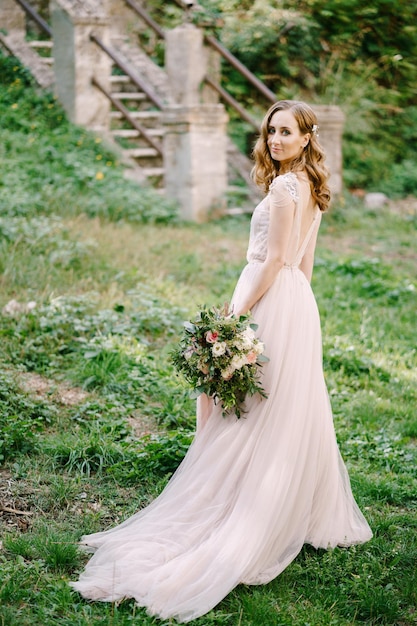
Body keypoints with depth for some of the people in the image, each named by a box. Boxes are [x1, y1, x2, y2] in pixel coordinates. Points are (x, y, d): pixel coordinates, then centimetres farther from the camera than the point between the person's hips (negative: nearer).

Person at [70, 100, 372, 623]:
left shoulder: (284, 187, -16)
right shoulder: (311, 189, 12)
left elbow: (275, 261, -19)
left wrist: (237, 314, -17)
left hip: (270, 301, -9)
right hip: (298, 305, 9)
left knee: (256, 415, -3)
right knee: (294, 410, 15)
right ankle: (310, 515, 24)